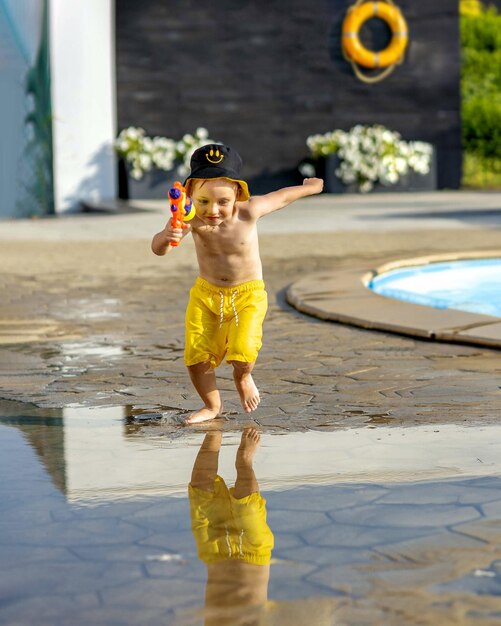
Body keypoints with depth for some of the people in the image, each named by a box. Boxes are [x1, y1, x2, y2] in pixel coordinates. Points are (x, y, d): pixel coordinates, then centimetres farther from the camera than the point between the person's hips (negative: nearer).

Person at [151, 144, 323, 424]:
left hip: (247, 294, -2)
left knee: (243, 350, -20)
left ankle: (243, 377, 19)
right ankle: (212, 405, 25)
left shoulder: (249, 211, -24)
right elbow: (158, 249, -34)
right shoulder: (192, 219, -23)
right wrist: (167, 238, -59)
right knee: (196, 356, -4)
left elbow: (281, 197, -3)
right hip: (206, 294, 2)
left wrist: (309, 188, 15)